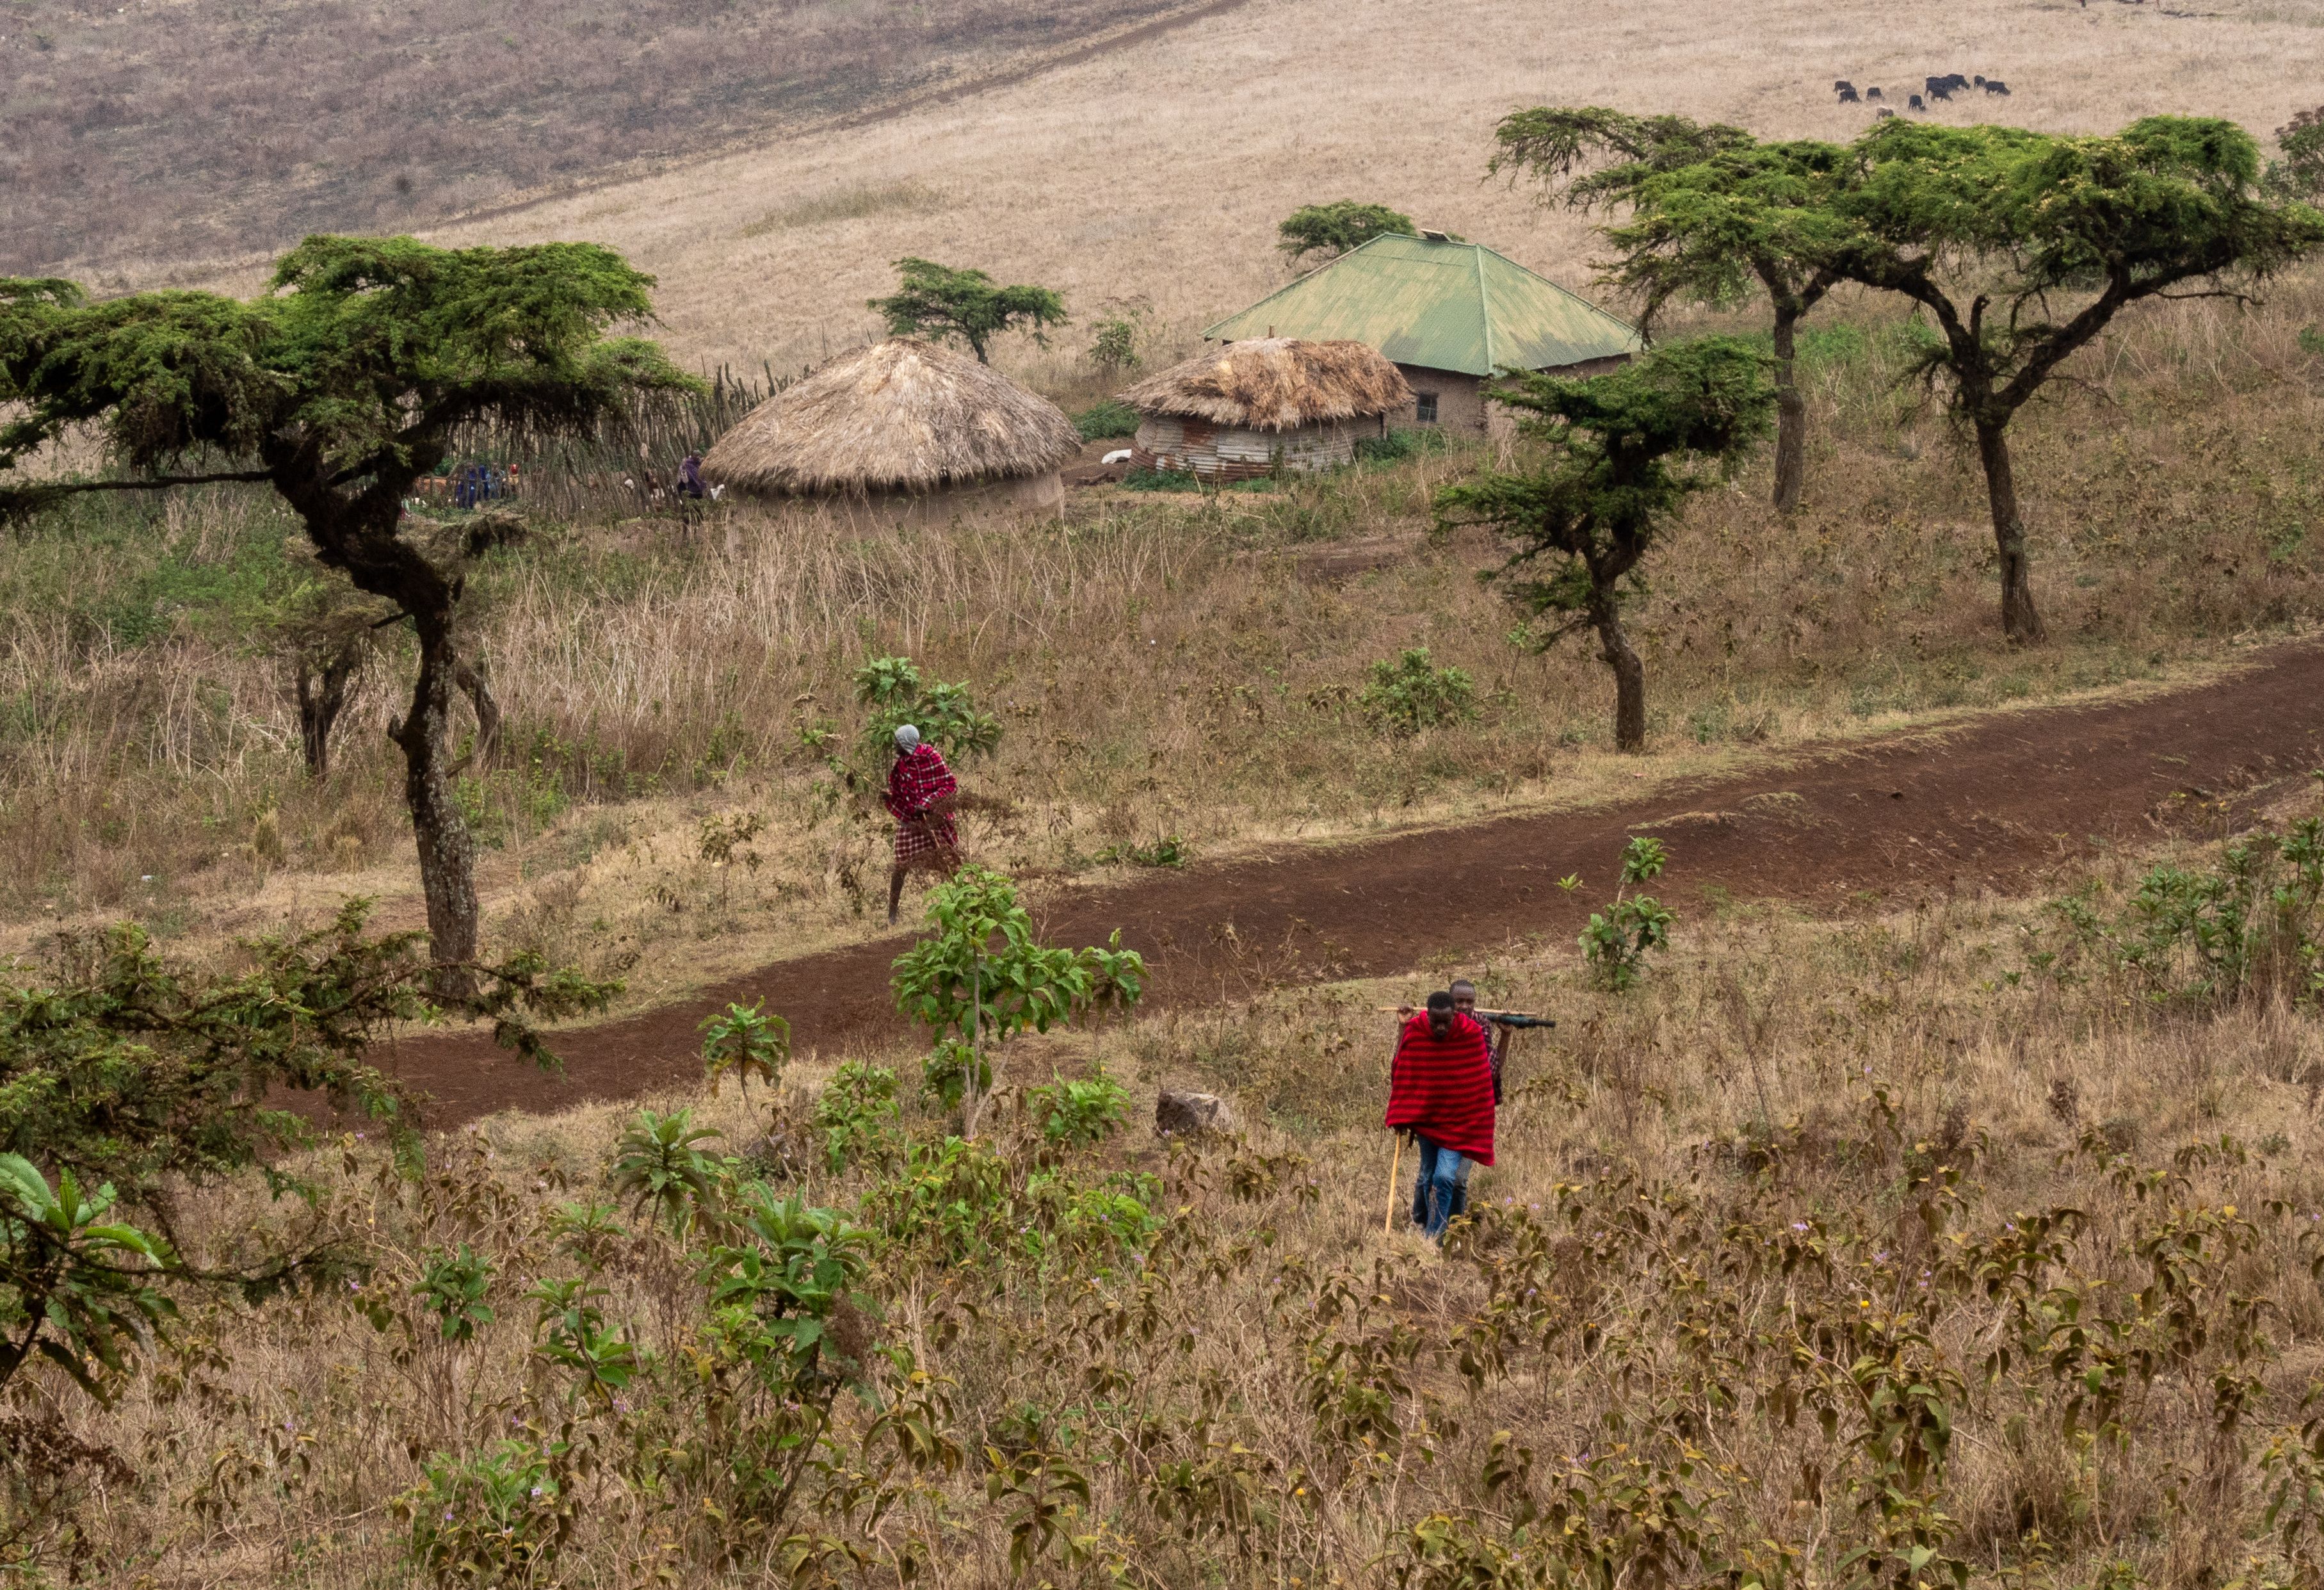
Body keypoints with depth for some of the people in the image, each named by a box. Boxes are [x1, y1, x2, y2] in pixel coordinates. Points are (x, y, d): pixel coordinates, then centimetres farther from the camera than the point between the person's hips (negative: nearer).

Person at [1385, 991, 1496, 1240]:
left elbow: (1481, 1081, -4)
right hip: (1425, 1117, 2)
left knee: (1445, 1178, -13)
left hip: (1457, 1121, -2)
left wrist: (1479, 1126, -1)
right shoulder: (1414, 1033, -12)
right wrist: (1400, 1117, 0)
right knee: (1429, 1177, 13)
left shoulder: (1472, 1034, -15)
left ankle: (1433, 1238, -9)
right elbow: (1401, 1074, 0)